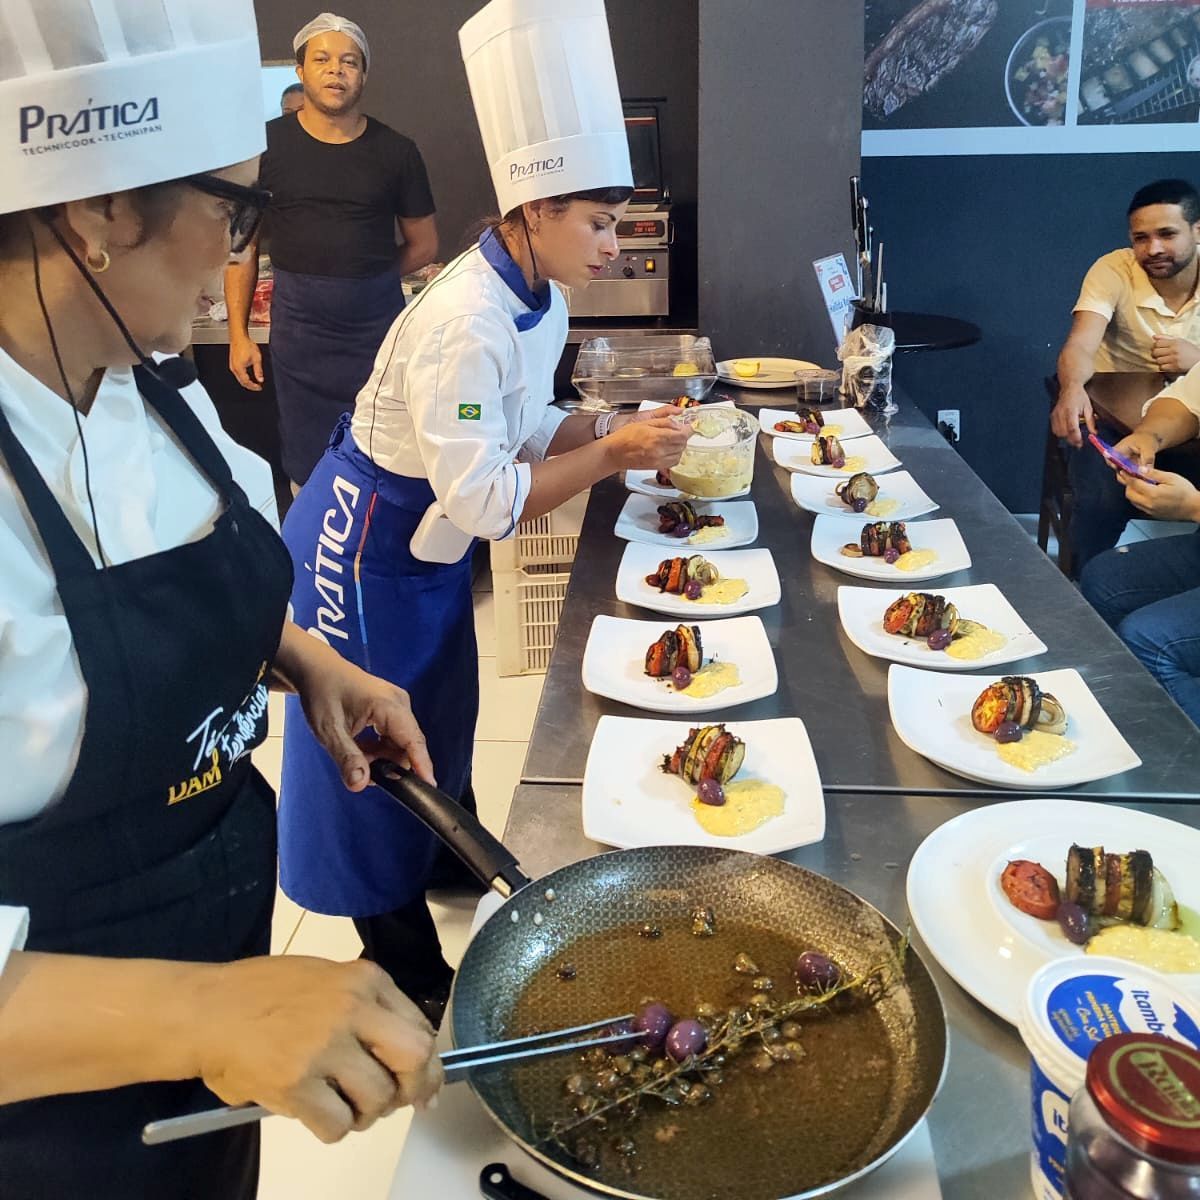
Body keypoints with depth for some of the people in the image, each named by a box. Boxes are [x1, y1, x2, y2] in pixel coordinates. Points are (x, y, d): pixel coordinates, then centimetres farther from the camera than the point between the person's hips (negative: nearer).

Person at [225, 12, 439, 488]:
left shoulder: (395, 151, 2)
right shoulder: (267, 144, 0)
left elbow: (424, 245, 10)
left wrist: (364, 281, 6)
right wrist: (238, 333, -1)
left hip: (379, 323, 0)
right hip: (298, 325, 0)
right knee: (306, 464, 7)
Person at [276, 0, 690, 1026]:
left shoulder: (540, 302, -3)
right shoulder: (466, 324, -32)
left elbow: (527, 430, 6)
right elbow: (479, 500, -31)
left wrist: (614, 429, -9)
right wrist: (610, 456, -29)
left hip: (428, 547, 9)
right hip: (366, 546, -8)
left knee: (438, 723, 23)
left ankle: (448, 870, 48)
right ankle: (409, 976, 25)